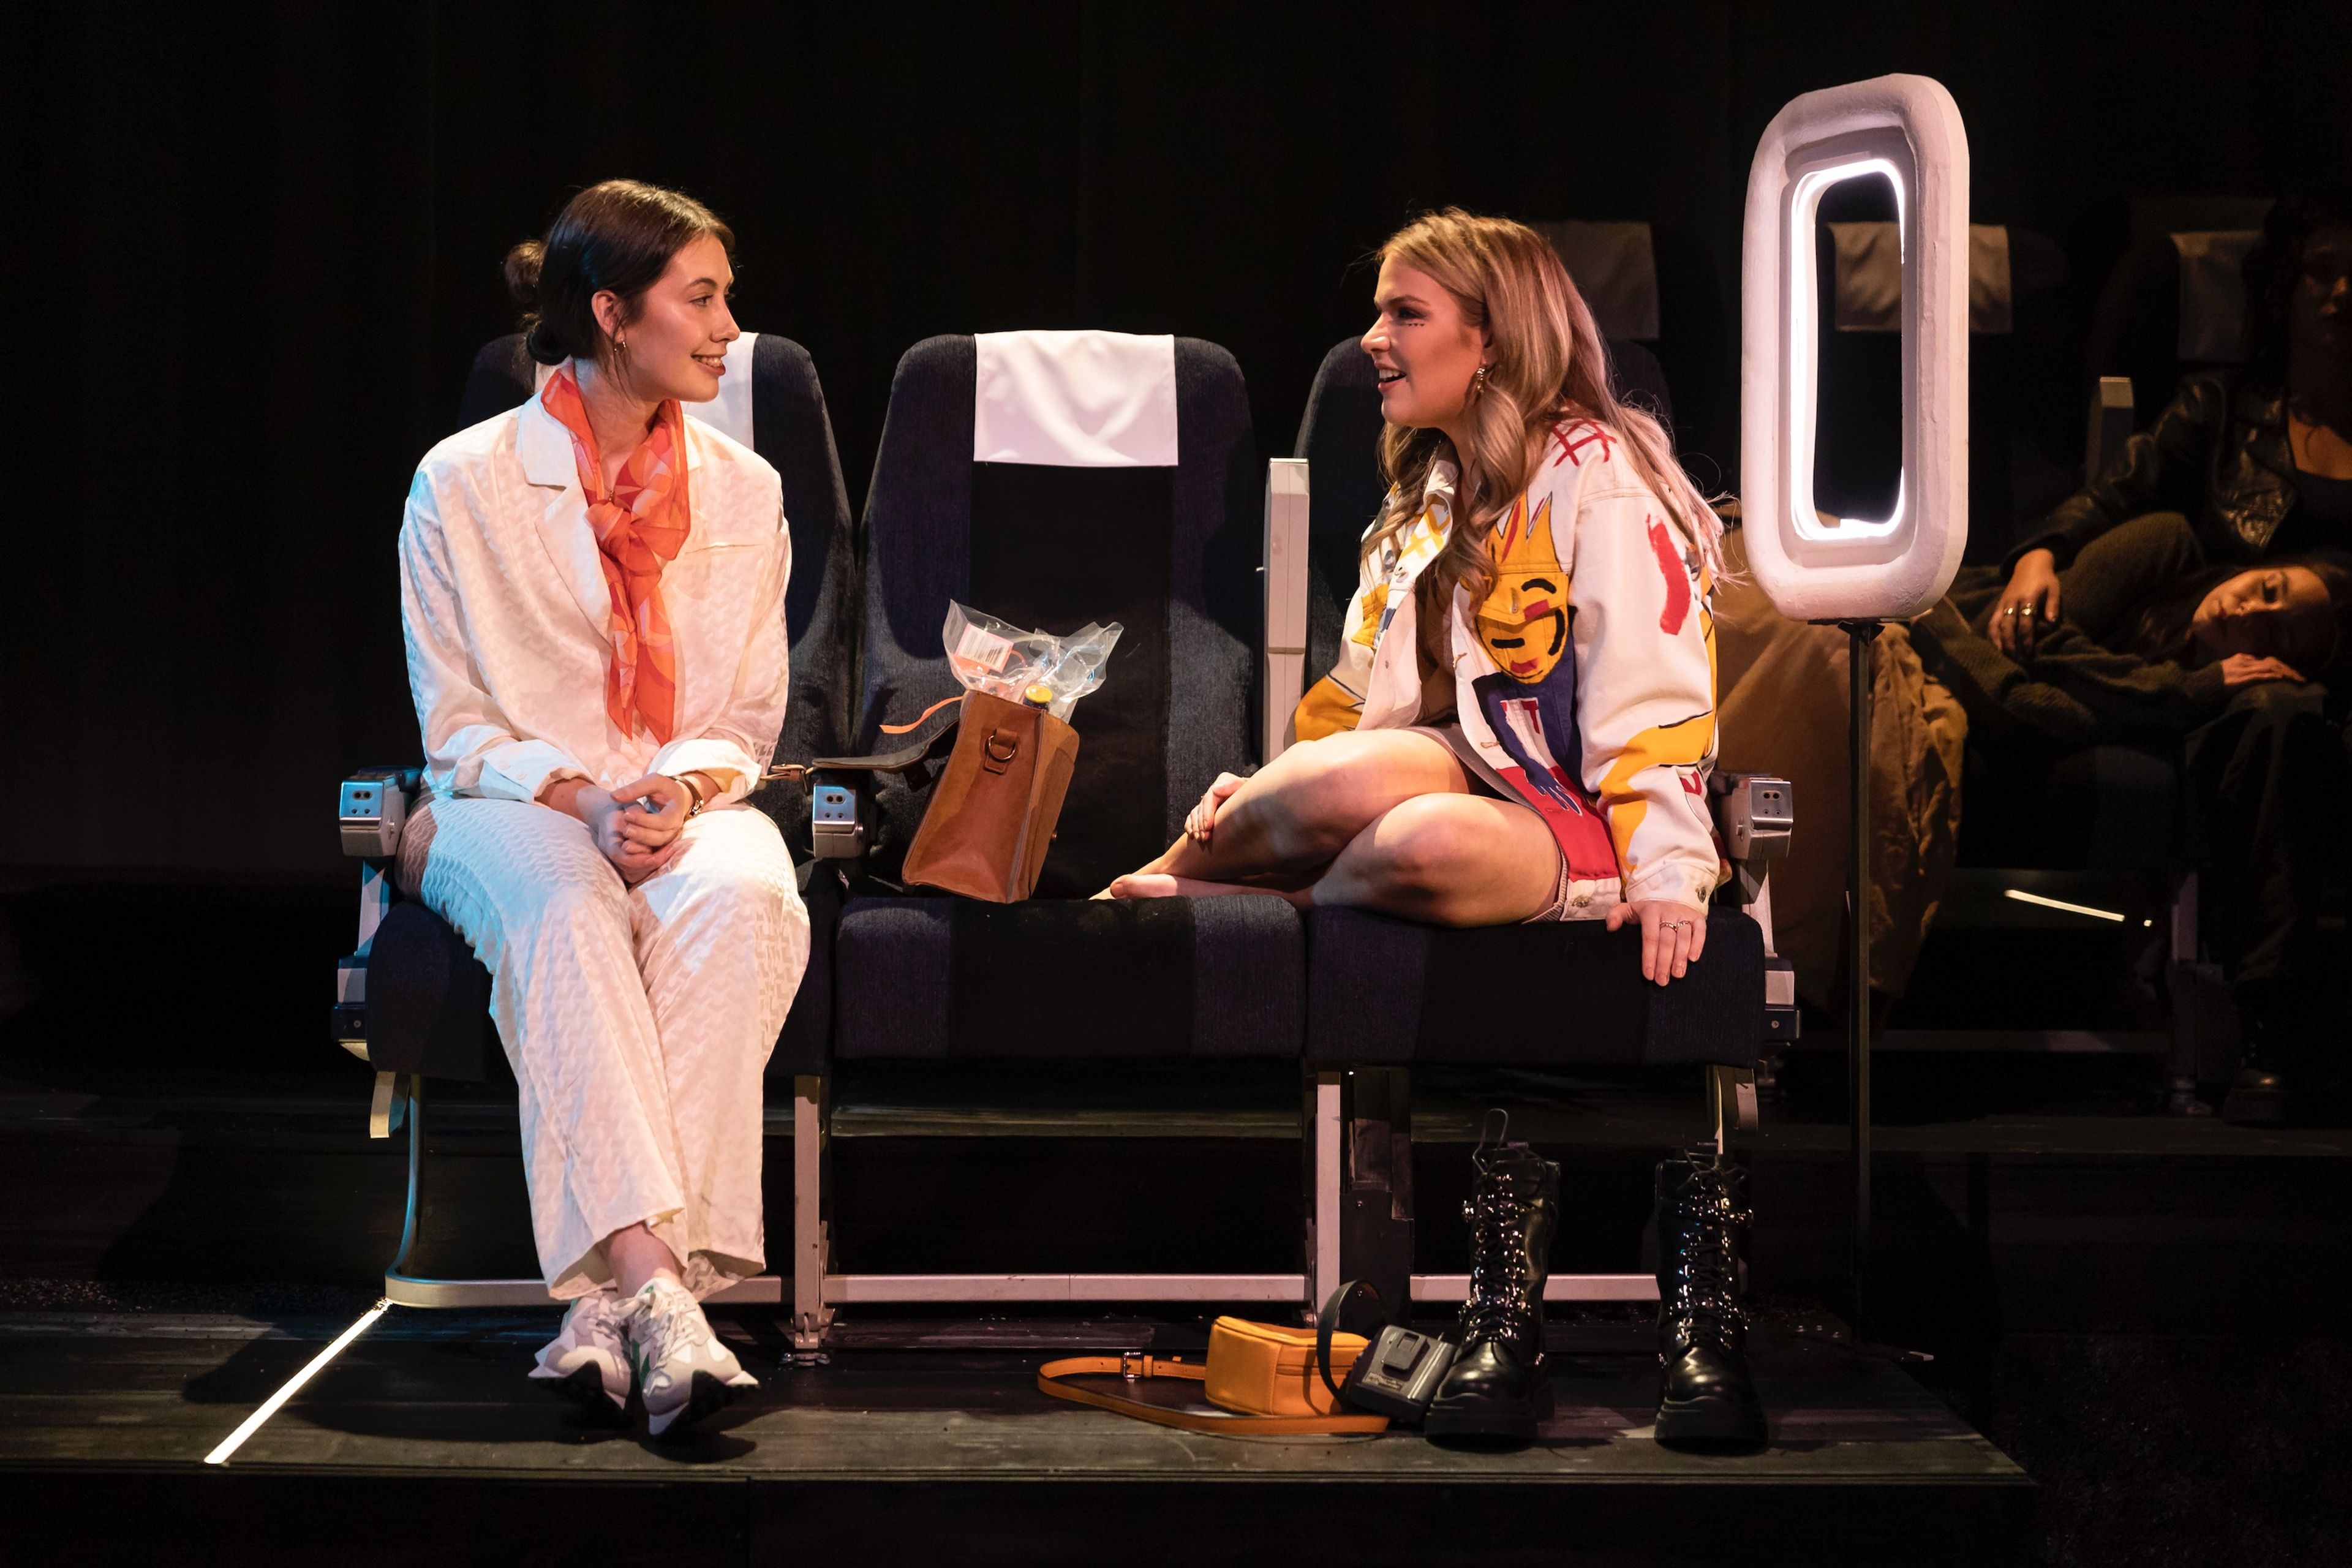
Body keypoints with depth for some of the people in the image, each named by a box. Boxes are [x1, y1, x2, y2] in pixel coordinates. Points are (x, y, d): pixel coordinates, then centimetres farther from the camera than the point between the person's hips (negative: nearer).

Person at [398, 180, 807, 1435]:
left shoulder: (742, 492, 10)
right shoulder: (465, 483, 1)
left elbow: (748, 720, 12)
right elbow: (455, 726, 0)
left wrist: (677, 791, -11)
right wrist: (581, 799, -18)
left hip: (690, 807, 2)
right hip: (509, 811, -2)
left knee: (745, 898, -35)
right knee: (567, 914, -39)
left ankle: (608, 1299, -40)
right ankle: (654, 1287, -49)